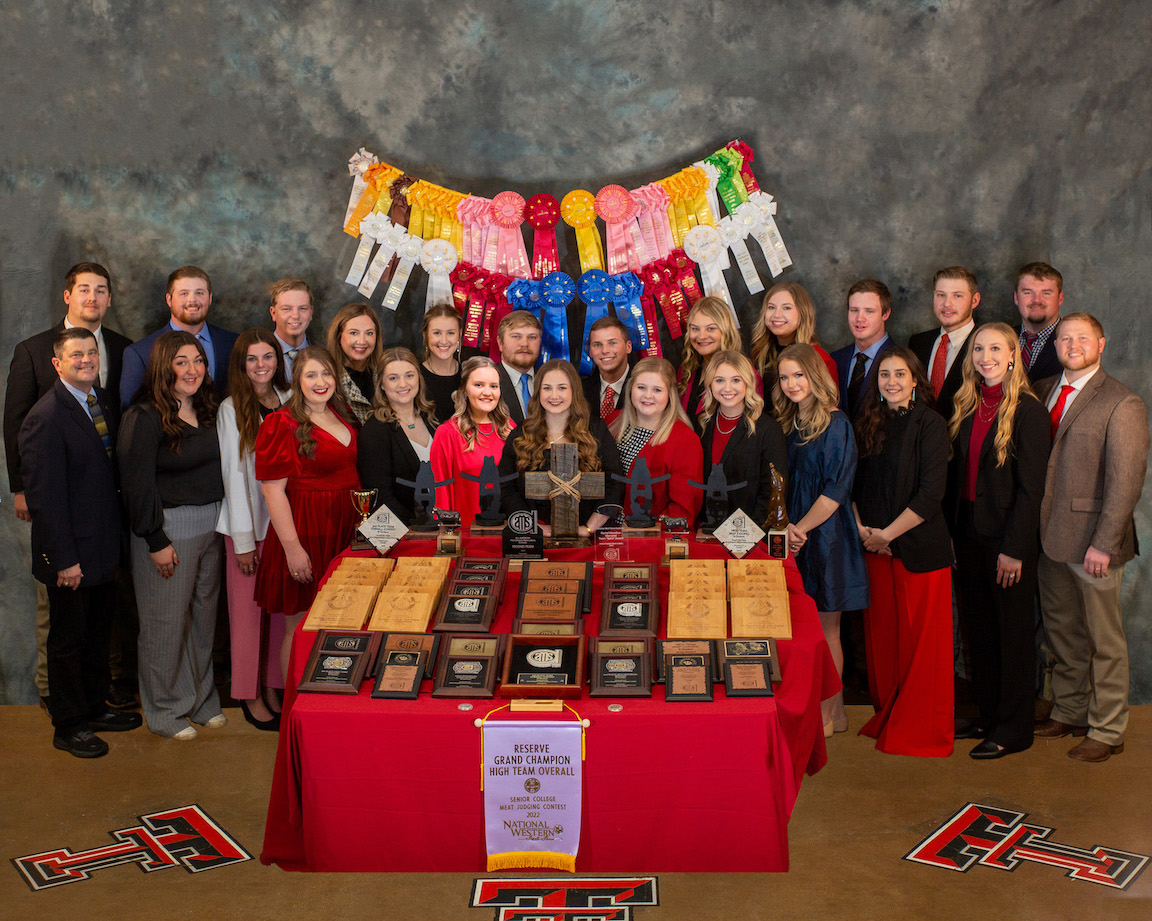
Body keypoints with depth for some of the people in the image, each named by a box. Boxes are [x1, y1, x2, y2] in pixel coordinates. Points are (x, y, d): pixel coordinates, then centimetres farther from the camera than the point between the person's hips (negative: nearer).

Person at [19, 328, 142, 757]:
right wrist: (65, 559, -20)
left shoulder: (101, 403, 7)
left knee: (97, 633, 20)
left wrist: (115, 537, 8)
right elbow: (44, 496, -20)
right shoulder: (46, 418, -19)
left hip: (102, 546, 8)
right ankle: (68, 726, 23)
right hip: (70, 553, -8)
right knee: (69, 638, 8)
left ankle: (94, 708, 37)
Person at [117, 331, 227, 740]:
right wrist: (156, 541, -15)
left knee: (204, 614, 15)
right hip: (168, 529, -7)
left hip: (211, 525, 7)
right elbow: (138, 486, -15)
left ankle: (201, 699, 30)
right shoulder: (144, 418, -13)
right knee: (166, 621, 3)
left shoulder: (208, 410, 9)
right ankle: (165, 710, 18)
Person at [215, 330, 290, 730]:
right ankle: (251, 696, 15)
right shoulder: (232, 410, -7)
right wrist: (243, 540, -9)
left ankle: (274, 688, 21)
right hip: (248, 524, -4)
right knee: (249, 608, 4)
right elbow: (234, 475, -8)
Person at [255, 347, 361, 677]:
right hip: (306, 535, -7)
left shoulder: (341, 417, 12)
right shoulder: (282, 424, -9)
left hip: (344, 532, 7)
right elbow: (272, 489, -14)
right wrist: (293, 547, -19)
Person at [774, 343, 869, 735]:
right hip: (792, 540, 6)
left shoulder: (835, 425, -9)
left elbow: (836, 490, -14)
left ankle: (830, 714, 11)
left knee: (825, 630, 1)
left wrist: (800, 528, -13)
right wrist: (785, 526, -5)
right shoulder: (786, 425, 12)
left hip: (824, 537, -6)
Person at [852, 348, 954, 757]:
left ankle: (924, 729, 12)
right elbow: (855, 484, 14)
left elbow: (931, 495, -14)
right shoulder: (870, 424, 10)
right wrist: (861, 529, -1)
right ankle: (888, 718, 23)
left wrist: (887, 534, -13)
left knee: (922, 640, 1)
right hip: (875, 548, 5)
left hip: (919, 547, -5)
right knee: (882, 636, 10)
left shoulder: (930, 424, -7)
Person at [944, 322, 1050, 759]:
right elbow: (956, 475, 11)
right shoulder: (966, 408, 9)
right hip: (968, 535, 7)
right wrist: (950, 531, 5)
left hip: (1007, 539, -6)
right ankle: (989, 716, 27)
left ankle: (1014, 729, 14)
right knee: (978, 630, 13)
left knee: (1012, 634, 4)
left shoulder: (1027, 411, -11)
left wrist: (1015, 549, -16)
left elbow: (1030, 487, -13)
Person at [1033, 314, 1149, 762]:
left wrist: (1103, 543, -18)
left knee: (1104, 639, 5)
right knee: (1062, 632, 17)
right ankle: (1068, 713, 33)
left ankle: (1107, 730, 17)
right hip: (1051, 536, 6)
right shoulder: (1043, 392, 10)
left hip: (1093, 540, -6)